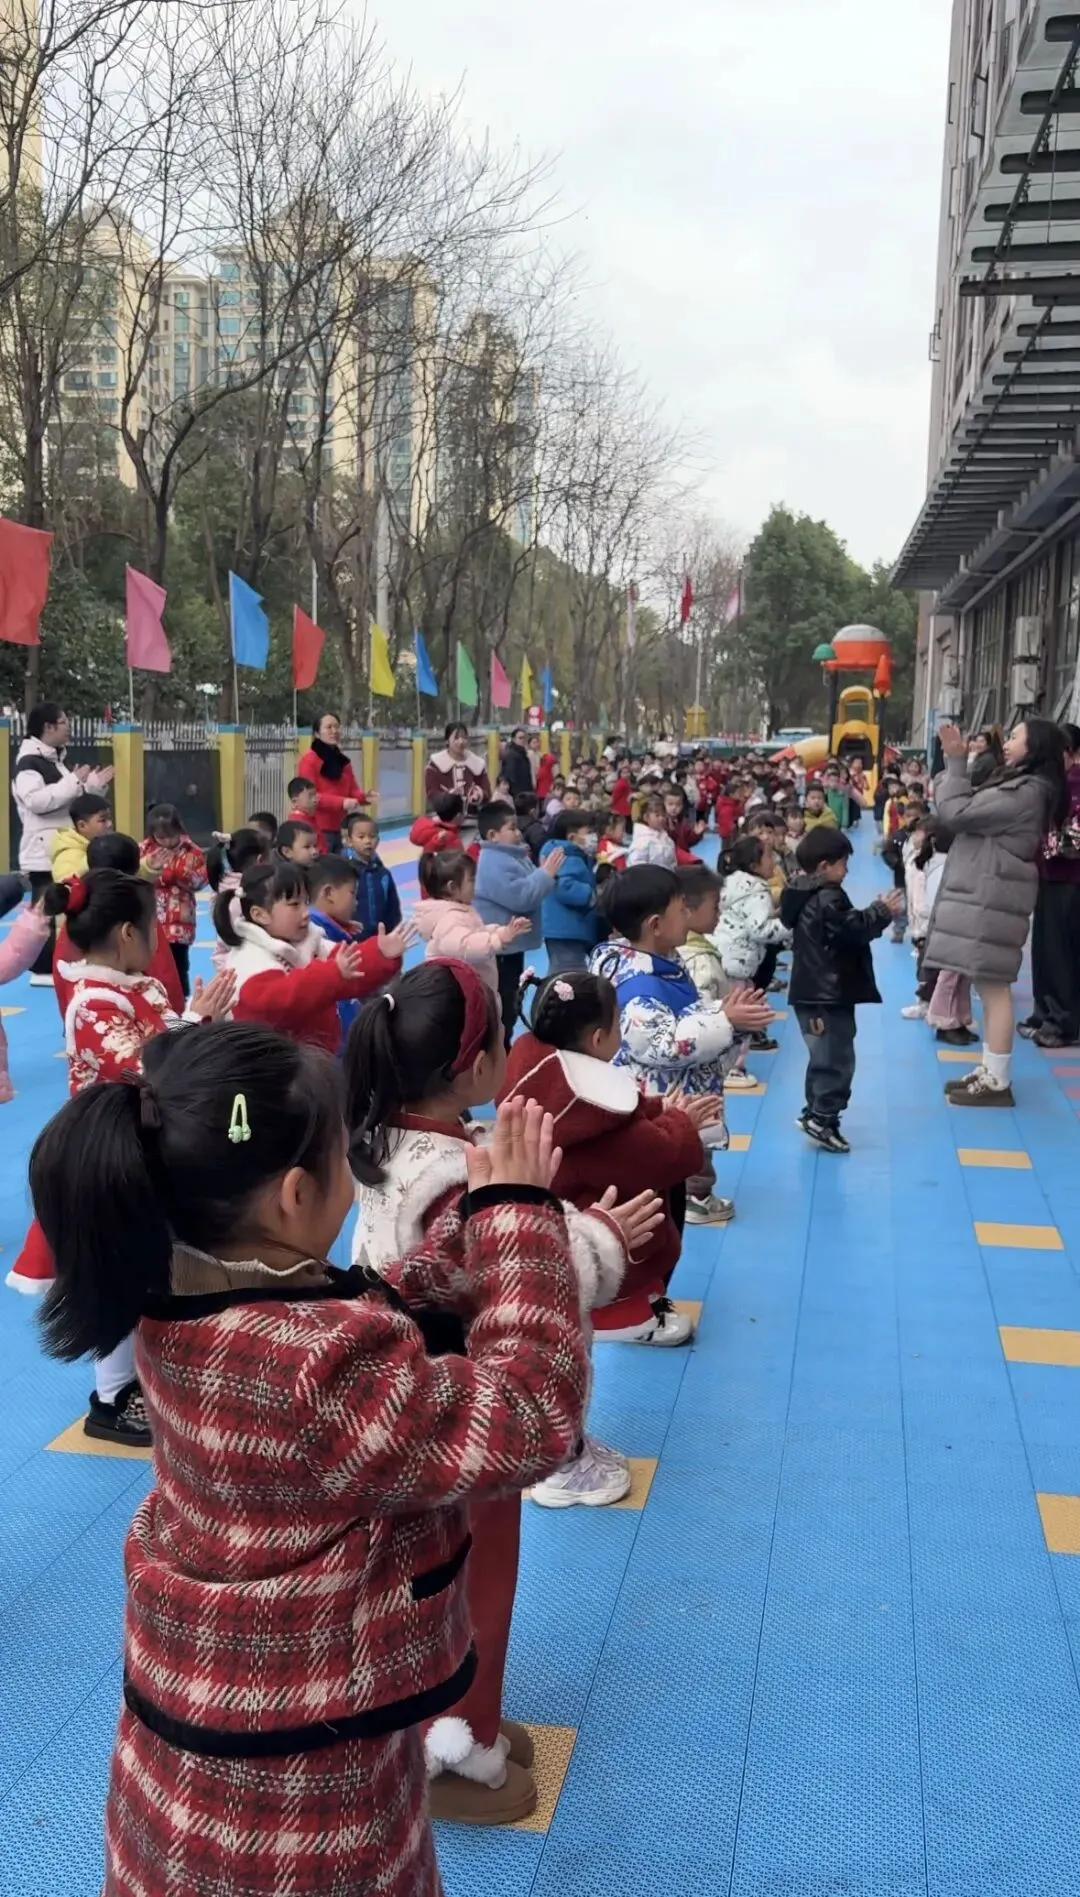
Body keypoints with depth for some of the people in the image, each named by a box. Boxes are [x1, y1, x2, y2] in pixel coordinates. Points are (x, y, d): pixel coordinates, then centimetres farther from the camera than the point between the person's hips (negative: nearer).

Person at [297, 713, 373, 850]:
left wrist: (364, 797, -10)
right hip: (319, 830, -7)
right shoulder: (309, 760, -7)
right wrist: (341, 802, -25)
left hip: (340, 830, 7)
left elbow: (353, 790, 14)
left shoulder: (342, 760, 16)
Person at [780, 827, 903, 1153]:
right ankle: (823, 1120, -7)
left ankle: (813, 1112, 25)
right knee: (837, 1059, -6)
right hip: (830, 993, -11)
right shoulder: (829, 898, -20)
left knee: (823, 1057, 20)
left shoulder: (803, 895, 13)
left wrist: (875, 912, 17)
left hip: (811, 991, 11)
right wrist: (882, 913, -8)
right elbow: (853, 931, -21)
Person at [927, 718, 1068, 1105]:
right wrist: (957, 761, 12)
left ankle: (997, 1083, -4)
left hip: (991, 898, -11)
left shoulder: (1026, 792, -16)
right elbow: (971, 809, 18)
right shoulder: (1022, 786, 18)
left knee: (994, 987, -8)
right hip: (984, 895, 11)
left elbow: (957, 811, -18)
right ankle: (989, 1071, 19)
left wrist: (955, 761, -9)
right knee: (989, 987, 13)